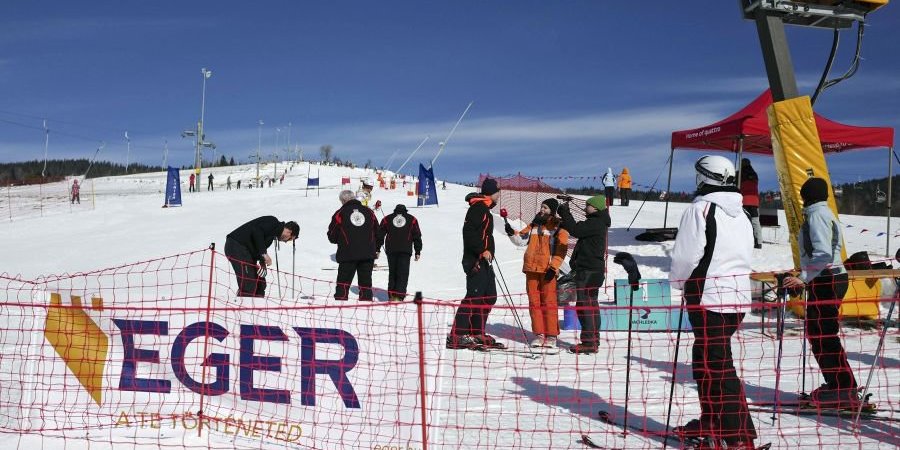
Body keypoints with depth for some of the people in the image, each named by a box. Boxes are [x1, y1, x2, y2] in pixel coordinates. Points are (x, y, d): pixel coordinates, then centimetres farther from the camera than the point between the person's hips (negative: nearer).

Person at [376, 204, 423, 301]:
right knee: (403, 273, -3)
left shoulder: (387, 219, 15)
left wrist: (377, 249, 13)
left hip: (391, 250, 2)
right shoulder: (412, 220, 13)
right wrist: (418, 252, 14)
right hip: (406, 250, -2)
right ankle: (399, 295, -17)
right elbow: (417, 236, 11)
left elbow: (380, 235, 11)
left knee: (392, 272, 11)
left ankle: (391, 295, 8)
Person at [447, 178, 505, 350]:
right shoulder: (478, 207, -10)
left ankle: (476, 333, 18)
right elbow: (469, 231, -22)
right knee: (475, 296, -13)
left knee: (490, 296, 12)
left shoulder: (484, 208, 21)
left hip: (484, 260, 11)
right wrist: (482, 251, -24)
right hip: (476, 261, -11)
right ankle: (457, 336, -11)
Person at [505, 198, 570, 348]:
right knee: (534, 302, 5)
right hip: (531, 268, 5)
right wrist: (512, 233, -5)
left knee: (549, 302, -4)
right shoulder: (534, 224, 16)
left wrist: (553, 268, -13)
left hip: (548, 270, -5)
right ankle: (538, 334, 11)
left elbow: (561, 250, -5)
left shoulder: (558, 227, 2)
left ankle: (551, 336, 1)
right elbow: (522, 239, 14)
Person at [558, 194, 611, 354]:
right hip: (590, 269, 11)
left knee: (586, 305, -10)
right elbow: (579, 231, 21)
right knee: (590, 305, 15)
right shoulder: (596, 223, 18)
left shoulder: (596, 223, -14)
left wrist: (565, 213, -11)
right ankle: (593, 340, 23)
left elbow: (576, 230, -21)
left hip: (589, 271, -11)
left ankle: (589, 342, -8)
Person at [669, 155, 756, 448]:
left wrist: (679, 280, 6)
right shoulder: (741, 215, 15)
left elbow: (686, 256, -14)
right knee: (704, 359, 19)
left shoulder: (701, 209, -11)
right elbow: (745, 255, 18)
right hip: (738, 296, 9)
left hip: (709, 297, -9)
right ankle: (712, 421, 28)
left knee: (717, 365, -6)